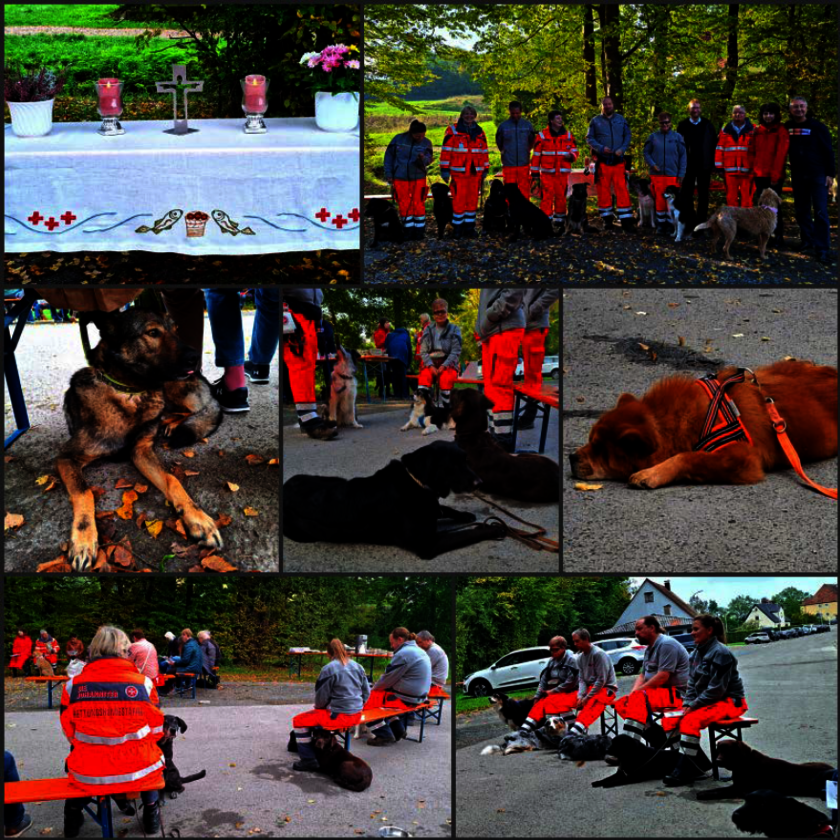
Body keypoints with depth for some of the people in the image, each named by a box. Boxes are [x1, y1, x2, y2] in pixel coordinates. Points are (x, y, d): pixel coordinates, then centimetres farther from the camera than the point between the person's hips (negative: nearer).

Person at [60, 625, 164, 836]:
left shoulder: (73, 685, -5)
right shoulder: (143, 683, -7)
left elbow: (70, 734, 6)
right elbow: (156, 731, 3)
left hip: (86, 775, 1)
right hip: (138, 771, -1)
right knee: (152, 754, 35)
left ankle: (73, 815, 43)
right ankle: (150, 811, 38)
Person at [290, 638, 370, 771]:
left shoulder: (329, 669, -12)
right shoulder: (357, 666, 8)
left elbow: (321, 697, -6)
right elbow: (366, 693, 14)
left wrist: (318, 707, 14)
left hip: (339, 716, -8)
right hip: (356, 715, 8)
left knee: (298, 721, 1)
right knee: (317, 715, 32)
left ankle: (308, 760, -3)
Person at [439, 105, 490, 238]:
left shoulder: (479, 132, 12)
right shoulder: (453, 131, -1)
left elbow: (484, 151, 18)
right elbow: (446, 151, -2)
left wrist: (485, 170, 15)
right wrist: (445, 169, -6)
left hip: (475, 173, 4)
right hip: (459, 173, -4)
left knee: (472, 201, 7)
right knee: (459, 201, -5)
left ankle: (469, 227, 15)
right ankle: (457, 228, 5)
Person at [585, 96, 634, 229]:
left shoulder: (621, 119, 12)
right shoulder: (595, 121, 6)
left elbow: (628, 136, 13)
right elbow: (589, 138, 4)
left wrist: (622, 149, -4)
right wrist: (601, 148, -11)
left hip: (618, 160, 1)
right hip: (602, 161, -1)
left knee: (622, 189, -7)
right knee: (604, 189, 1)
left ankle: (625, 218, -6)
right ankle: (607, 217, 11)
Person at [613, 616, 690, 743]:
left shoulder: (666, 644, -14)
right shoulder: (649, 648, 16)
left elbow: (663, 676, -22)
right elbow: (643, 675, 17)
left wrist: (639, 690, -18)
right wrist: (633, 693, -2)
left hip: (675, 693, -10)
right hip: (658, 692, 10)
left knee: (638, 699, -33)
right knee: (621, 703, 0)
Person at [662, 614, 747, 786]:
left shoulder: (720, 652, -16)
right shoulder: (696, 653, 10)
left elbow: (716, 689, -20)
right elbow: (692, 684, 12)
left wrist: (694, 705, -17)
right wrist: (687, 704, -5)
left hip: (729, 701, -9)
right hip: (706, 701, 9)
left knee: (690, 720, -32)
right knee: (669, 720, -6)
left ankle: (685, 771, -26)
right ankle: (699, 764, -3)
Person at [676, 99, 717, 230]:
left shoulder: (708, 125, 6)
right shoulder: (683, 126, 3)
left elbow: (714, 144, 4)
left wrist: (712, 163, -5)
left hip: (704, 165, 1)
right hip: (688, 165, -1)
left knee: (703, 196, 4)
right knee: (686, 196, 2)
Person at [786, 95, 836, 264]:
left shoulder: (817, 127, -3)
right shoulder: (787, 128, 6)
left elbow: (828, 151, -3)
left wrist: (830, 173, -8)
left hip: (817, 175, -4)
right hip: (798, 177, 4)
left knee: (821, 212, -8)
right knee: (801, 212, 8)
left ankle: (822, 248, -9)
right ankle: (808, 242, 20)